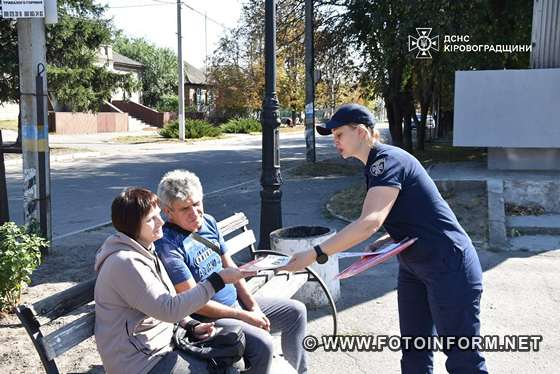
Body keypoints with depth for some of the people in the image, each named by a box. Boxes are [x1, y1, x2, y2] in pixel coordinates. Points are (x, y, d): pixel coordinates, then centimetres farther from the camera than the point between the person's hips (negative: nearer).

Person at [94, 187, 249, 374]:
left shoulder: (144, 251, 8)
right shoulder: (125, 263, -23)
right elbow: (169, 309, -25)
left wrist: (191, 325, 2)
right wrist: (218, 280, -25)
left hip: (162, 341, 9)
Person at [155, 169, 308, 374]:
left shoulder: (208, 222, 3)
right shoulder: (168, 245, -22)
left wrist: (253, 307, 1)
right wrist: (244, 317, -17)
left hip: (237, 302, 9)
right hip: (208, 318, -8)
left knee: (296, 311, 11)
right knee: (262, 343, -29)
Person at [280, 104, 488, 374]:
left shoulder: (387, 159, -19)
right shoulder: (374, 166, 10)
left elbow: (371, 221, -34)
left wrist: (314, 254, -33)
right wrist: (386, 242, 0)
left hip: (448, 264, -10)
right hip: (413, 266, 10)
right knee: (414, 352, 15)